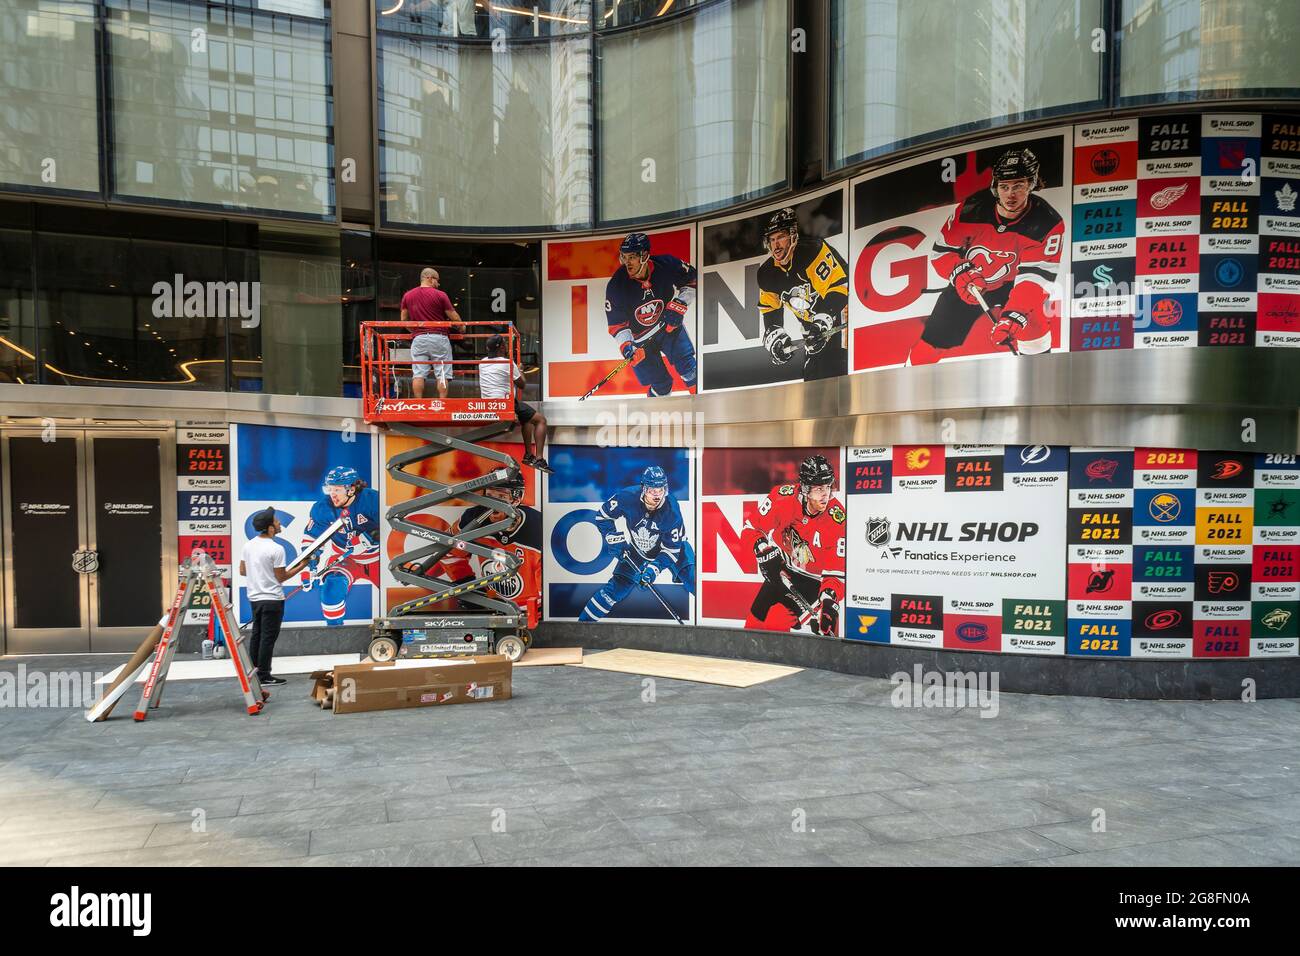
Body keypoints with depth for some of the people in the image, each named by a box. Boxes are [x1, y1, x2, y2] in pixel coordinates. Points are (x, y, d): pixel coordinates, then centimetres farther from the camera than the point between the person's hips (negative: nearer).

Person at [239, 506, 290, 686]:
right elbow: (281, 577, -12)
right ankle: (263, 676, 1)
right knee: (268, 637, -2)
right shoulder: (276, 549, -18)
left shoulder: (248, 545, 5)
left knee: (256, 635, 15)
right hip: (272, 599, -8)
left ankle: (253, 672, 21)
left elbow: (242, 571, 12)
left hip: (255, 597, 8)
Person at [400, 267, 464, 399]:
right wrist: (461, 326, 21)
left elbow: (403, 319, 15)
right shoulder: (440, 295, -3)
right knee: (442, 374, 0)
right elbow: (454, 316, 1)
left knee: (418, 374, 0)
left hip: (418, 339, 3)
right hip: (439, 337, -3)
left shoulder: (407, 296, 9)